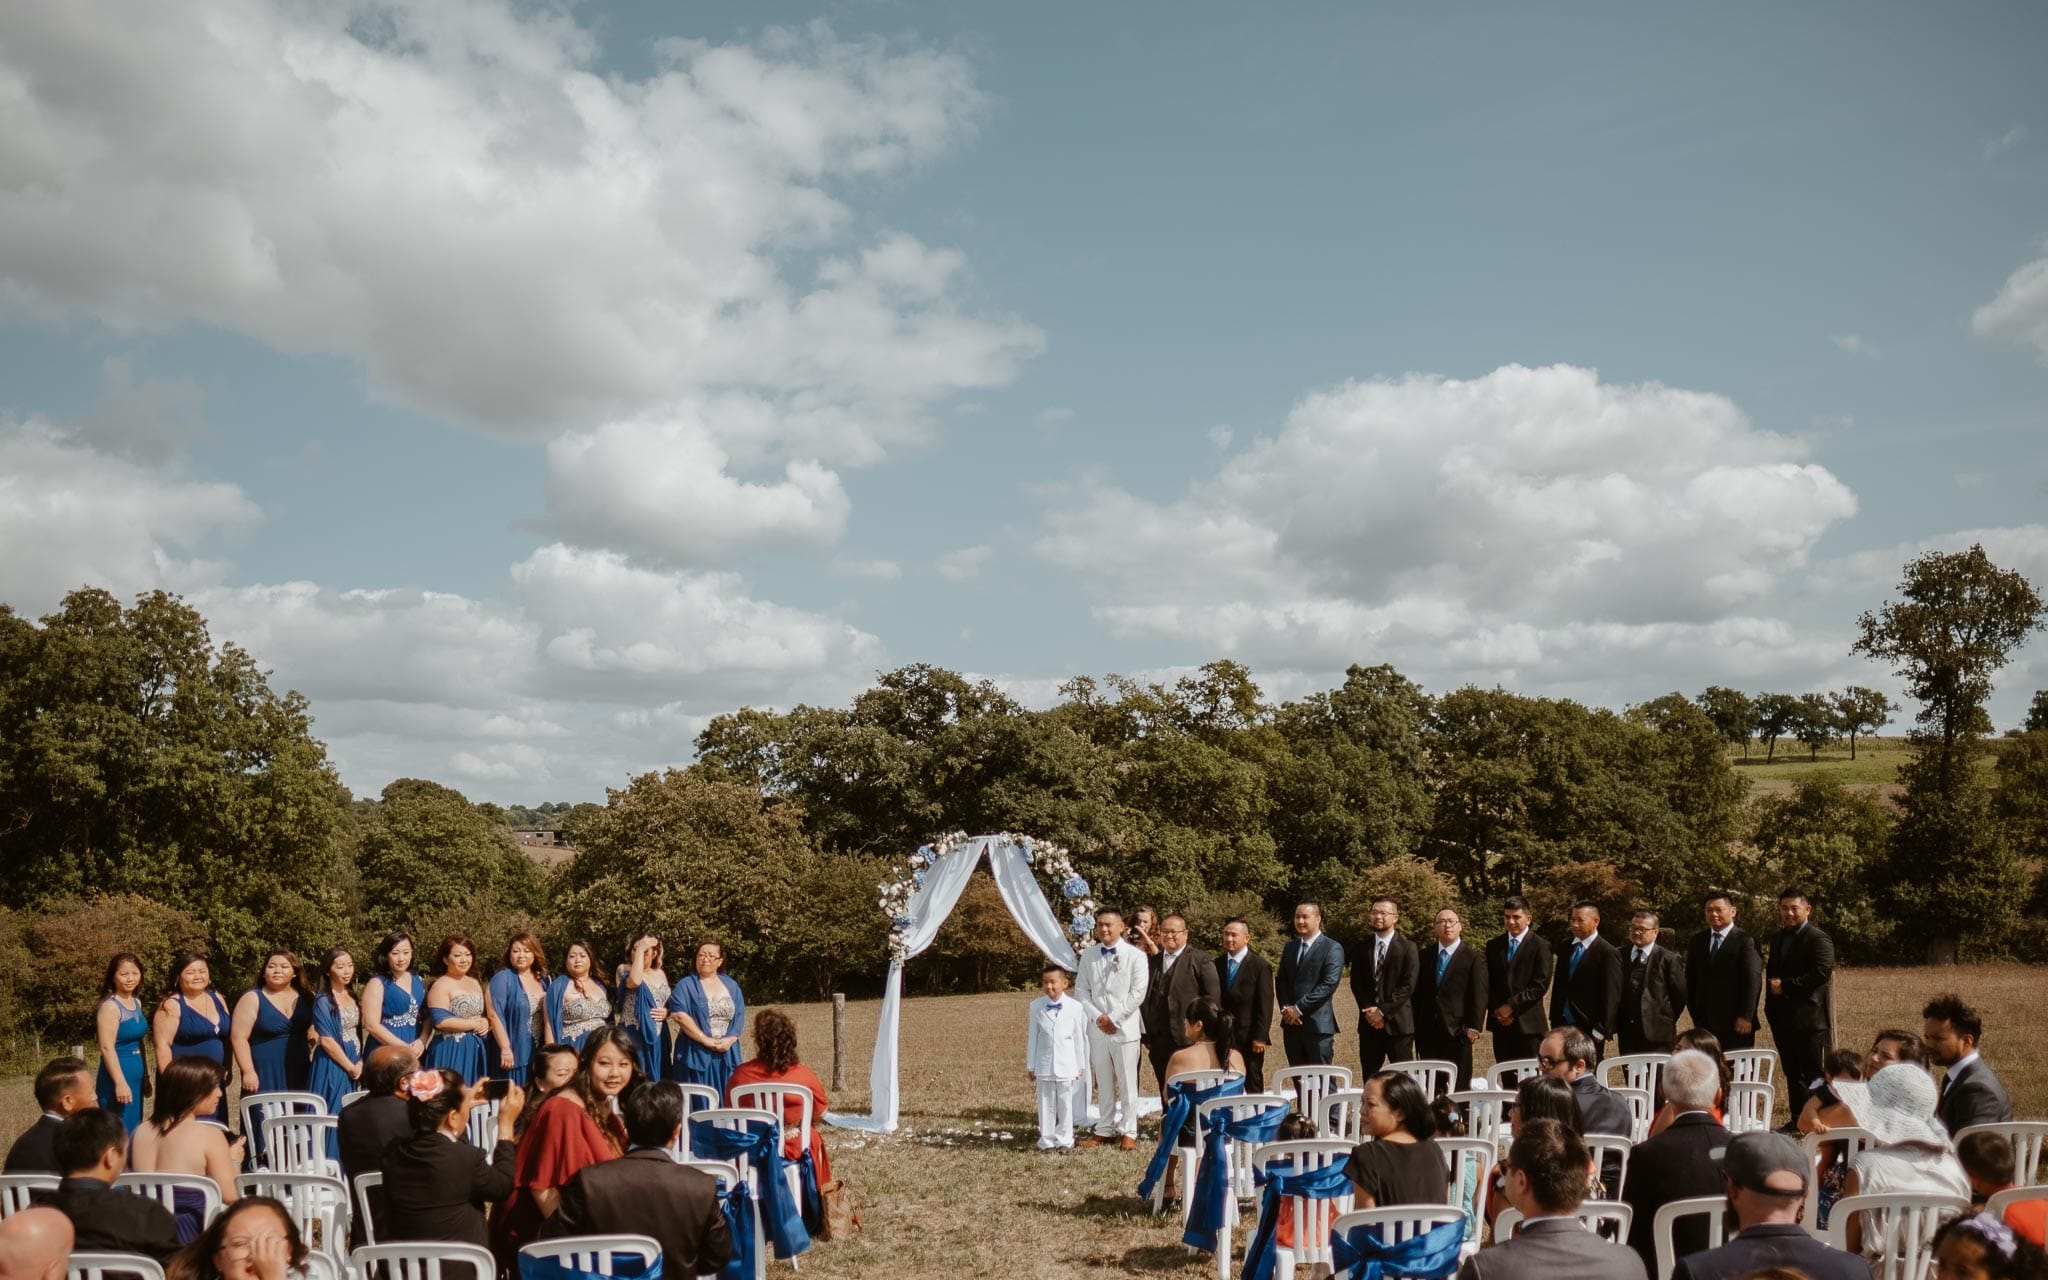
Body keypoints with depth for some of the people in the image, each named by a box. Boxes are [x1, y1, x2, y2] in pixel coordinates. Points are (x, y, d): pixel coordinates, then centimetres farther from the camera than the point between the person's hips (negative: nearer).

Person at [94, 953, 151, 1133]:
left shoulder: (137, 1002, 10)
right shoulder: (110, 1006, -14)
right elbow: (107, 1048, -20)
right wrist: (120, 1082, -24)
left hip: (136, 1076, 8)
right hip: (119, 1074, -8)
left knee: (134, 1130, 13)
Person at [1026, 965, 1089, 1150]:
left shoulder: (1075, 1007, -5)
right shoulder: (1036, 1007, -1)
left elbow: (1080, 1038, 3)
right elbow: (1032, 1038, 4)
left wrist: (1080, 1066, 6)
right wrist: (1030, 1066, 6)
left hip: (1066, 1066, -1)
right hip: (1044, 1064, 1)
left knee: (1065, 1104, 6)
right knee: (1046, 1104, 6)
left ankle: (1064, 1140, 15)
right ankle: (1047, 1140, 14)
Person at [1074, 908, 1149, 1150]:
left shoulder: (1135, 955, -4)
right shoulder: (1088, 955, 7)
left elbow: (1137, 993, -8)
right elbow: (1081, 990, 7)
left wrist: (1114, 1019, -11)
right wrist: (1097, 1016, -7)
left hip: (1125, 1028, -3)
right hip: (1097, 1028, 3)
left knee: (1127, 1083, 1)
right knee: (1103, 1083, 10)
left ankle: (1128, 1132, 9)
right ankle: (1104, 1129, 18)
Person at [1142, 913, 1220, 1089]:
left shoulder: (1201, 959, -3)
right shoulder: (1154, 960, 15)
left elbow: (1213, 996, -7)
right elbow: (1147, 998, 15)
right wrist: (1147, 1035, 10)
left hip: (1188, 1041, -5)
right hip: (1159, 1040, 5)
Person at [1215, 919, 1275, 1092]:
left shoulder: (1260, 966, -5)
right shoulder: (1218, 964, 7)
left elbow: (1265, 1005, -8)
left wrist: (1260, 1037, -13)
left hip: (1249, 1036, -4)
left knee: (1253, 1084, 6)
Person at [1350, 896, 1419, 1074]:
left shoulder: (1408, 948, -1)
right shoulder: (1363, 948, 11)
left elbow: (1408, 986, -8)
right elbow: (1356, 983, 8)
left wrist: (1383, 1011, -13)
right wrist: (1369, 1010, -7)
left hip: (1398, 1023, -4)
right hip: (1369, 1023, 4)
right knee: (1370, 1078, 4)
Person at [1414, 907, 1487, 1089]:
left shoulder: (1473, 959, 1)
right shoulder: (1426, 956, 13)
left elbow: (1479, 996, -3)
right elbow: (1418, 993, 13)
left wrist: (1474, 1028, -10)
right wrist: (1417, 1026, 7)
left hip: (1457, 1033, -3)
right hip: (1428, 1033, 3)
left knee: (1459, 1087, -2)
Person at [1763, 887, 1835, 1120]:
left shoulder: (1819, 939, -8)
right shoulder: (1777, 937, 18)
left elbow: (1822, 973, -20)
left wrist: (1785, 986, -17)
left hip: (1807, 1019, -8)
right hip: (1782, 1018, 8)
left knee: (1810, 1073, -4)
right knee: (1792, 1073, 12)